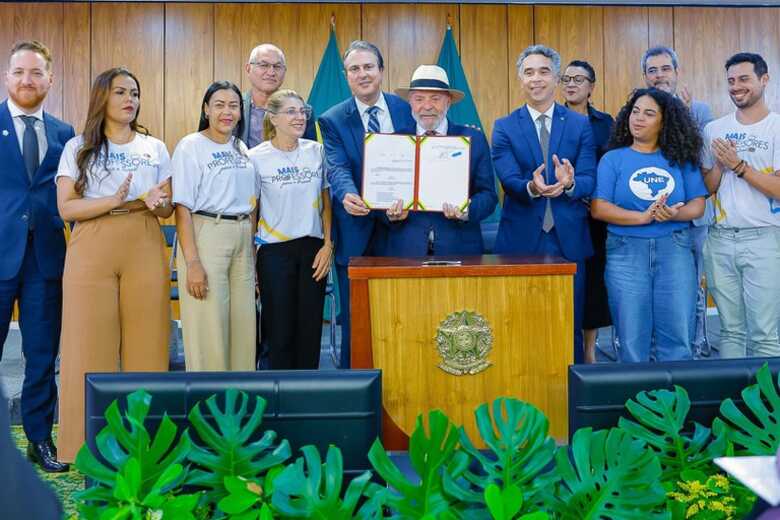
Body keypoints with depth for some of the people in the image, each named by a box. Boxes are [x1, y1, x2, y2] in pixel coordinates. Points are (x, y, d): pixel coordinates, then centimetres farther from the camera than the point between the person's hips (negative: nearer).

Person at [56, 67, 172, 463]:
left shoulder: (155, 148, 14)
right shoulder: (78, 147, 7)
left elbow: (168, 211, 13)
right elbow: (66, 208, -3)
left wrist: (156, 202, -11)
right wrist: (113, 201, -17)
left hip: (145, 250, 2)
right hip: (93, 251, -2)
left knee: (146, 343, 1)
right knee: (91, 344, -3)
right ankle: (89, 443, 6)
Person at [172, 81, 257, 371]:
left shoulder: (242, 148, 13)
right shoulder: (190, 146, -4)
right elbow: (182, 208, -10)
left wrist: (252, 244, 10)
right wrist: (192, 261, -17)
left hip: (243, 240, 6)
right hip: (204, 237, -6)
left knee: (243, 324, 7)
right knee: (208, 327, -3)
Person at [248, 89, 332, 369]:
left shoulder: (317, 151, 4)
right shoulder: (256, 157, -5)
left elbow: (326, 203, 9)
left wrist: (328, 245, 1)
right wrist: (250, 258, 0)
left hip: (313, 248, 3)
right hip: (275, 251, -3)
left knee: (310, 328, 7)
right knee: (280, 328, 3)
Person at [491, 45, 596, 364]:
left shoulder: (580, 125, 6)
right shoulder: (504, 128, 4)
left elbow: (589, 180, -3)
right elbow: (509, 180, -7)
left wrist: (570, 183, -26)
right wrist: (531, 187, -30)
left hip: (569, 239, 1)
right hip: (522, 239, 0)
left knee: (571, 328, 9)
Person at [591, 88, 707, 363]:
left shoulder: (681, 159, 9)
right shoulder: (613, 159, 4)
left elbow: (698, 204, 5)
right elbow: (598, 207, -6)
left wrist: (674, 214, -17)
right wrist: (644, 217, -17)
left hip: (675, 250, 1)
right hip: (626, 252, -1)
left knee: (677, 335, 3)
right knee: (632, 337, 5)